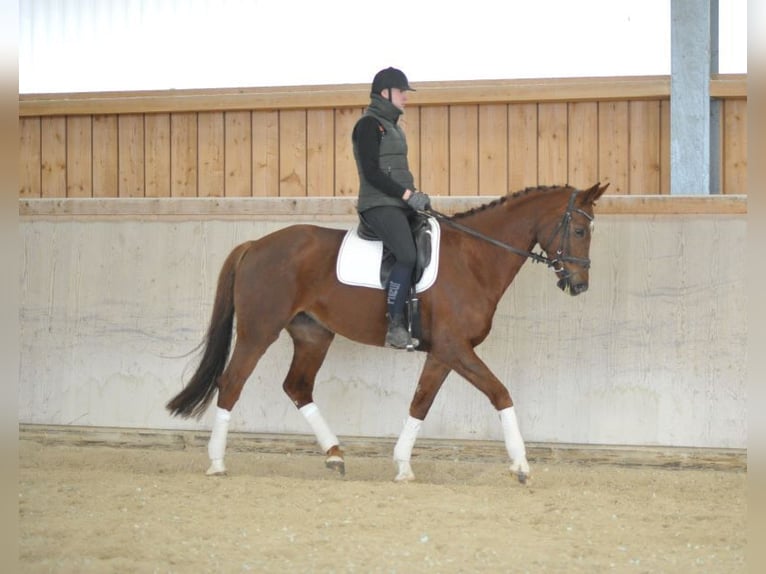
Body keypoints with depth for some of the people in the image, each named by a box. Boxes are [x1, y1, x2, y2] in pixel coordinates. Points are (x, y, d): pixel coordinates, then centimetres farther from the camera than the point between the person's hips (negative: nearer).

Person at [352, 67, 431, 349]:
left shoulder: (392, 125, 21)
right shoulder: (369, 124, -7)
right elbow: (372, 172, -16)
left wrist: (415, 196, 8)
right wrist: (408, 195, -18)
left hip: (399, 204, 10)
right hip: (379, 206, -10)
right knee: (407, 256, -28)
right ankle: (395, 326, -26)